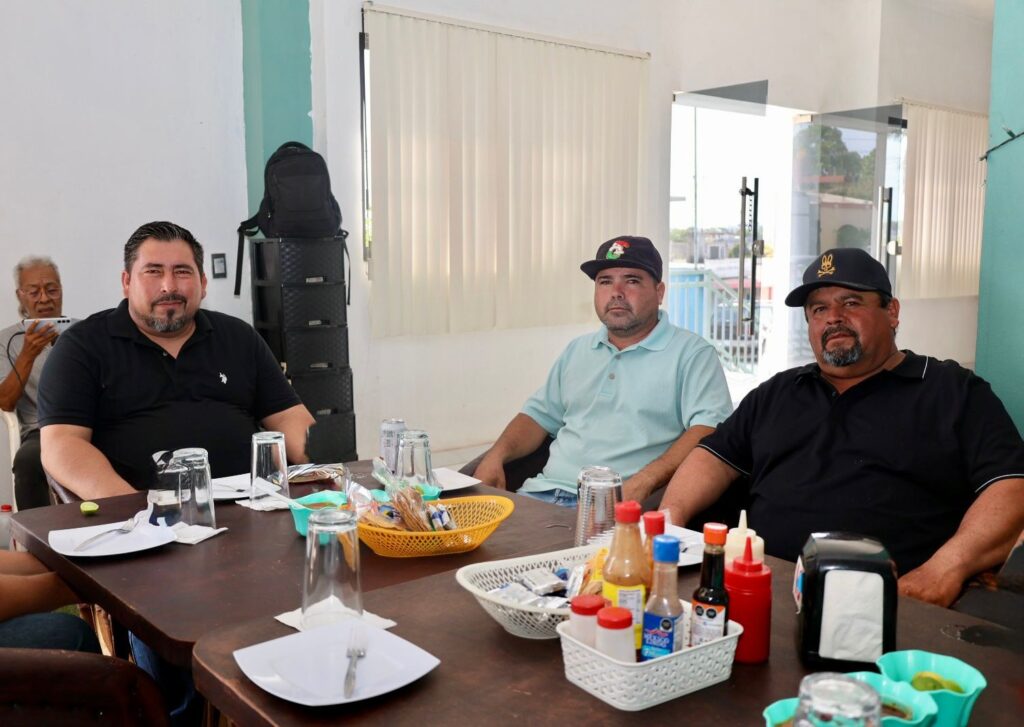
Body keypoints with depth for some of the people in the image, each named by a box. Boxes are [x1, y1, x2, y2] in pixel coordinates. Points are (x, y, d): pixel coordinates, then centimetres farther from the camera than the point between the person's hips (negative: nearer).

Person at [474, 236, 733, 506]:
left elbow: (709, 430, -12)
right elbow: (540, 415, 26)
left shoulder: (692, 353, 0)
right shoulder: (577, 349, 22)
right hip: (543, 493, 6)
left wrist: (643, 483, -25)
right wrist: (496, 455, 7)